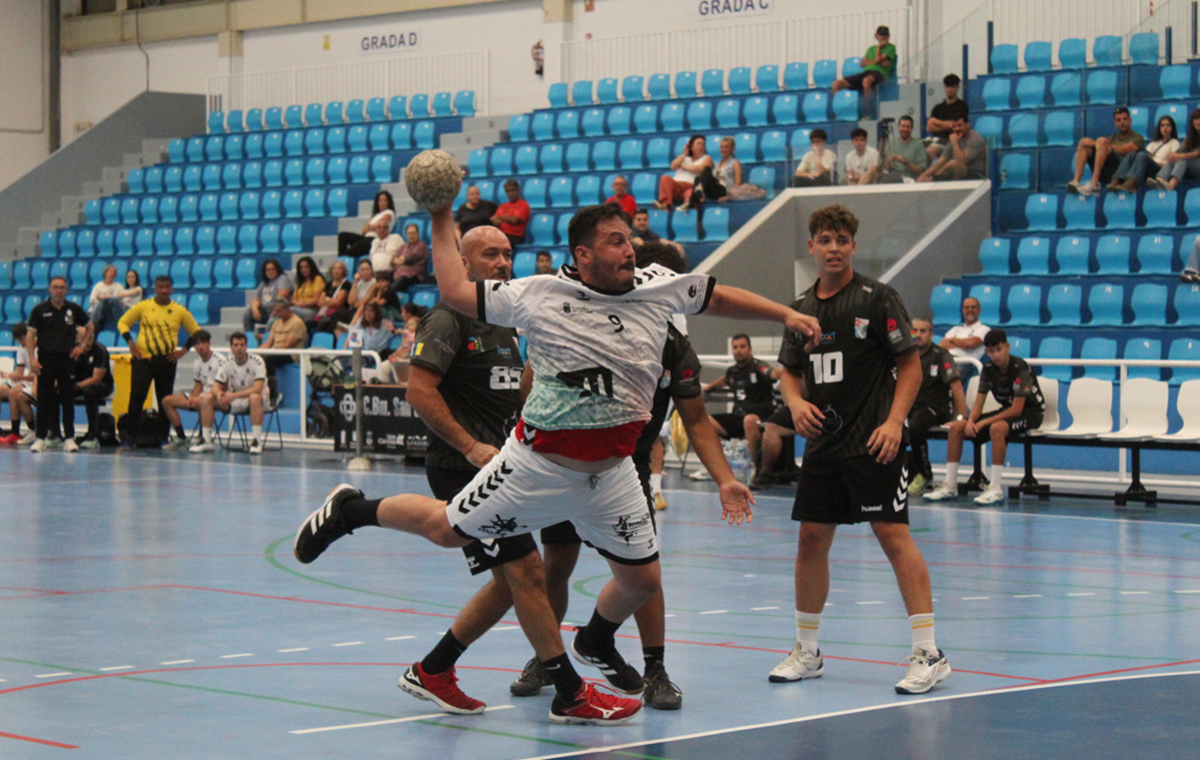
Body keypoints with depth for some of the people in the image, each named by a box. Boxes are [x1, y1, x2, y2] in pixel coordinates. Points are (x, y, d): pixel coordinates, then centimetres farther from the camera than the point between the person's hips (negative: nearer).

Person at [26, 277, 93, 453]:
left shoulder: (74, 309, 6)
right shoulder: (39, 310, 1)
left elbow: (89, 327, 20)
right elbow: (30, 335, 0)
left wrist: (81, 345, 8)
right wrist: (32, 359, -9)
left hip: (67, 359, 1)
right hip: (45, 358, -1)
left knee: (68, 400, 2)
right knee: (44, 400, -2)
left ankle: (69, 438, 7)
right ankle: (41, 438, 2)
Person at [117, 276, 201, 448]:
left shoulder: (180, 311, 3)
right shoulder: (143, 307, 1)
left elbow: (196, 332, 10)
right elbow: (123, 323, 9)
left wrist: (183, 350, -2)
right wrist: (131, 343, -4)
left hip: (166, 361, 1)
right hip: (143, 358, -1)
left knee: (165, 400, 8)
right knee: (136, 396, -10)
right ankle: (131, 436, -6)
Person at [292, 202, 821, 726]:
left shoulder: (660, 287, -3)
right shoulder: (539, 296, -12)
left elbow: (722, 298, 12)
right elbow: (455, 292, -3)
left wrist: (786, 315, 7)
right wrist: (442, 220, -1)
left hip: (612, 471, 4)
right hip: (539, 462, -4)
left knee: (642, 579, 10)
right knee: (447, 530, 4)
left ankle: (596, 642, 43)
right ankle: (349, 511, 31)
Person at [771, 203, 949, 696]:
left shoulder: (877, 298, -5)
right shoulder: (802, 308, 11)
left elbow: (910, 363, -5)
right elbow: (790, 371, 20)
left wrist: (894, 421, -15)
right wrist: (796, 403, -2)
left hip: (872, 444, -6)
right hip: (822, 443, 6)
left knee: (894, 536, -11)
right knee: (812, 540, 7)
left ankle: (928, 654, -9)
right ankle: (807, 651, 20)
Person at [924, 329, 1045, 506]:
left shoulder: (1020, 368, -22)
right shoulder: (988, 369, -1)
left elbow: (1017, 409, -25)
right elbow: (978, 403, 1)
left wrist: (983, 423, -25)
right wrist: (971, 421, -21)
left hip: (1029, 413, -8)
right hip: (1006, 410, 8)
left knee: (997, 428, -39)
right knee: (956, 427, -6)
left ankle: (996, 489, -35)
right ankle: (950, 485, -3)